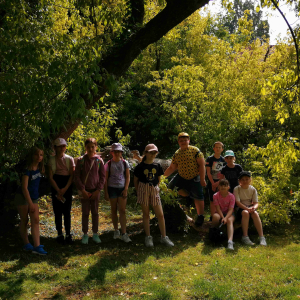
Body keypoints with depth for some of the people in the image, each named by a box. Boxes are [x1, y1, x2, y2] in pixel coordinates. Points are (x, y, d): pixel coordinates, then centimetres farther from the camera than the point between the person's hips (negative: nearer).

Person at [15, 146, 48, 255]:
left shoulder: (39, 168, 1)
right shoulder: (27, 170, -19)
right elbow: (24, 188, -21)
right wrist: (31, 203, -21)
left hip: (34, 198, 6)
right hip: (23, 197, -6)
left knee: (36, 220, -3)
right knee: (24, 221, 6)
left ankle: (37, 246, -6)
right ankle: (27, 245, 17)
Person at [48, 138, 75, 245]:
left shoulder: (69, 159, 2)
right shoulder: (51, 160, 1)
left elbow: (72, 175, -1)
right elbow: (50, 177, -2)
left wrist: (65, 189, -12)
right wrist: (58, 191, -10)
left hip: (67, 186, 0)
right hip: (55, 186, 0)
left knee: (67, 211, 0)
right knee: (57, 211, 2)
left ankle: (68, 234, 7)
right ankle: (59, 235, 9)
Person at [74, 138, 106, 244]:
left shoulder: (99, 161, -1)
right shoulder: (81, 160, -3)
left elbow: (103, 176, 2)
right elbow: (77, 176, -2)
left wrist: (98, 190, -7)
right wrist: (82, 190, -9)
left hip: (95, 191, 1)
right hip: (85, 191, -1)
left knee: (95, 212, 8)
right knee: (85, 213, 5)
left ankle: (95, 234, 19)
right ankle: (85, 234, 15)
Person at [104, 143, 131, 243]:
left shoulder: (124, 163, 3)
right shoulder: (109, 164, 0)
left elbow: (128, 177, 5)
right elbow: (105, 179, 2)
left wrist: (126, 189, -6)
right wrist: (106, 192, -2)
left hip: (122, 189, 0)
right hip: (112, 188, 0)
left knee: (122, 211, -5)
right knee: (114, 210, 7)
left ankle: (124, 234, -5)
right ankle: (116, 231, 20)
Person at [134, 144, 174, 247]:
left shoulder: (157, 166, 5)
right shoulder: (140, 167, -4)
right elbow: (136, 180, 4)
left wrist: (154, 188, 10)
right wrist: (138, 192, 2)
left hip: (154, 190, 3)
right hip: (143, 190, -3)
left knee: (160, 215, 1)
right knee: (146, 214, 4)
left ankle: (164, 237, 11)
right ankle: (148, 237, 13)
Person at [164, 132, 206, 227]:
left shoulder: (195, 151, -11)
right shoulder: (176, 154, 2)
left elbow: (202, 165, -13)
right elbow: (172, 168, 9)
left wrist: (202, 179, -17)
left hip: (194, 178, -4)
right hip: (181, 178, 4)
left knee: (198, 198, 4)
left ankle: (200, 216, 21)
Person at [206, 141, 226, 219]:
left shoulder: (223, 160, 5)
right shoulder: (210, 159, -3)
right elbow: (208, 172, -5)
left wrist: (219, 183, -10)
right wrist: (213, 183, -10)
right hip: (212, 182, -2)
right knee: (212, 201, 1)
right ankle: (212, 217, 6)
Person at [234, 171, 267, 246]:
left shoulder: (253, 189, 5)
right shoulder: (237, 189, -4)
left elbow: (256, 203, -1)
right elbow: (237, 202, -13)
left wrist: (253, 207, -26)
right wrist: (247, 208, -28)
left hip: (250, 208, 2)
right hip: (240, 209, -2)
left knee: (255, 213, -31)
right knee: (245, 212, -36)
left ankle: (261, 237, -34)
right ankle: (245, 237, -35)